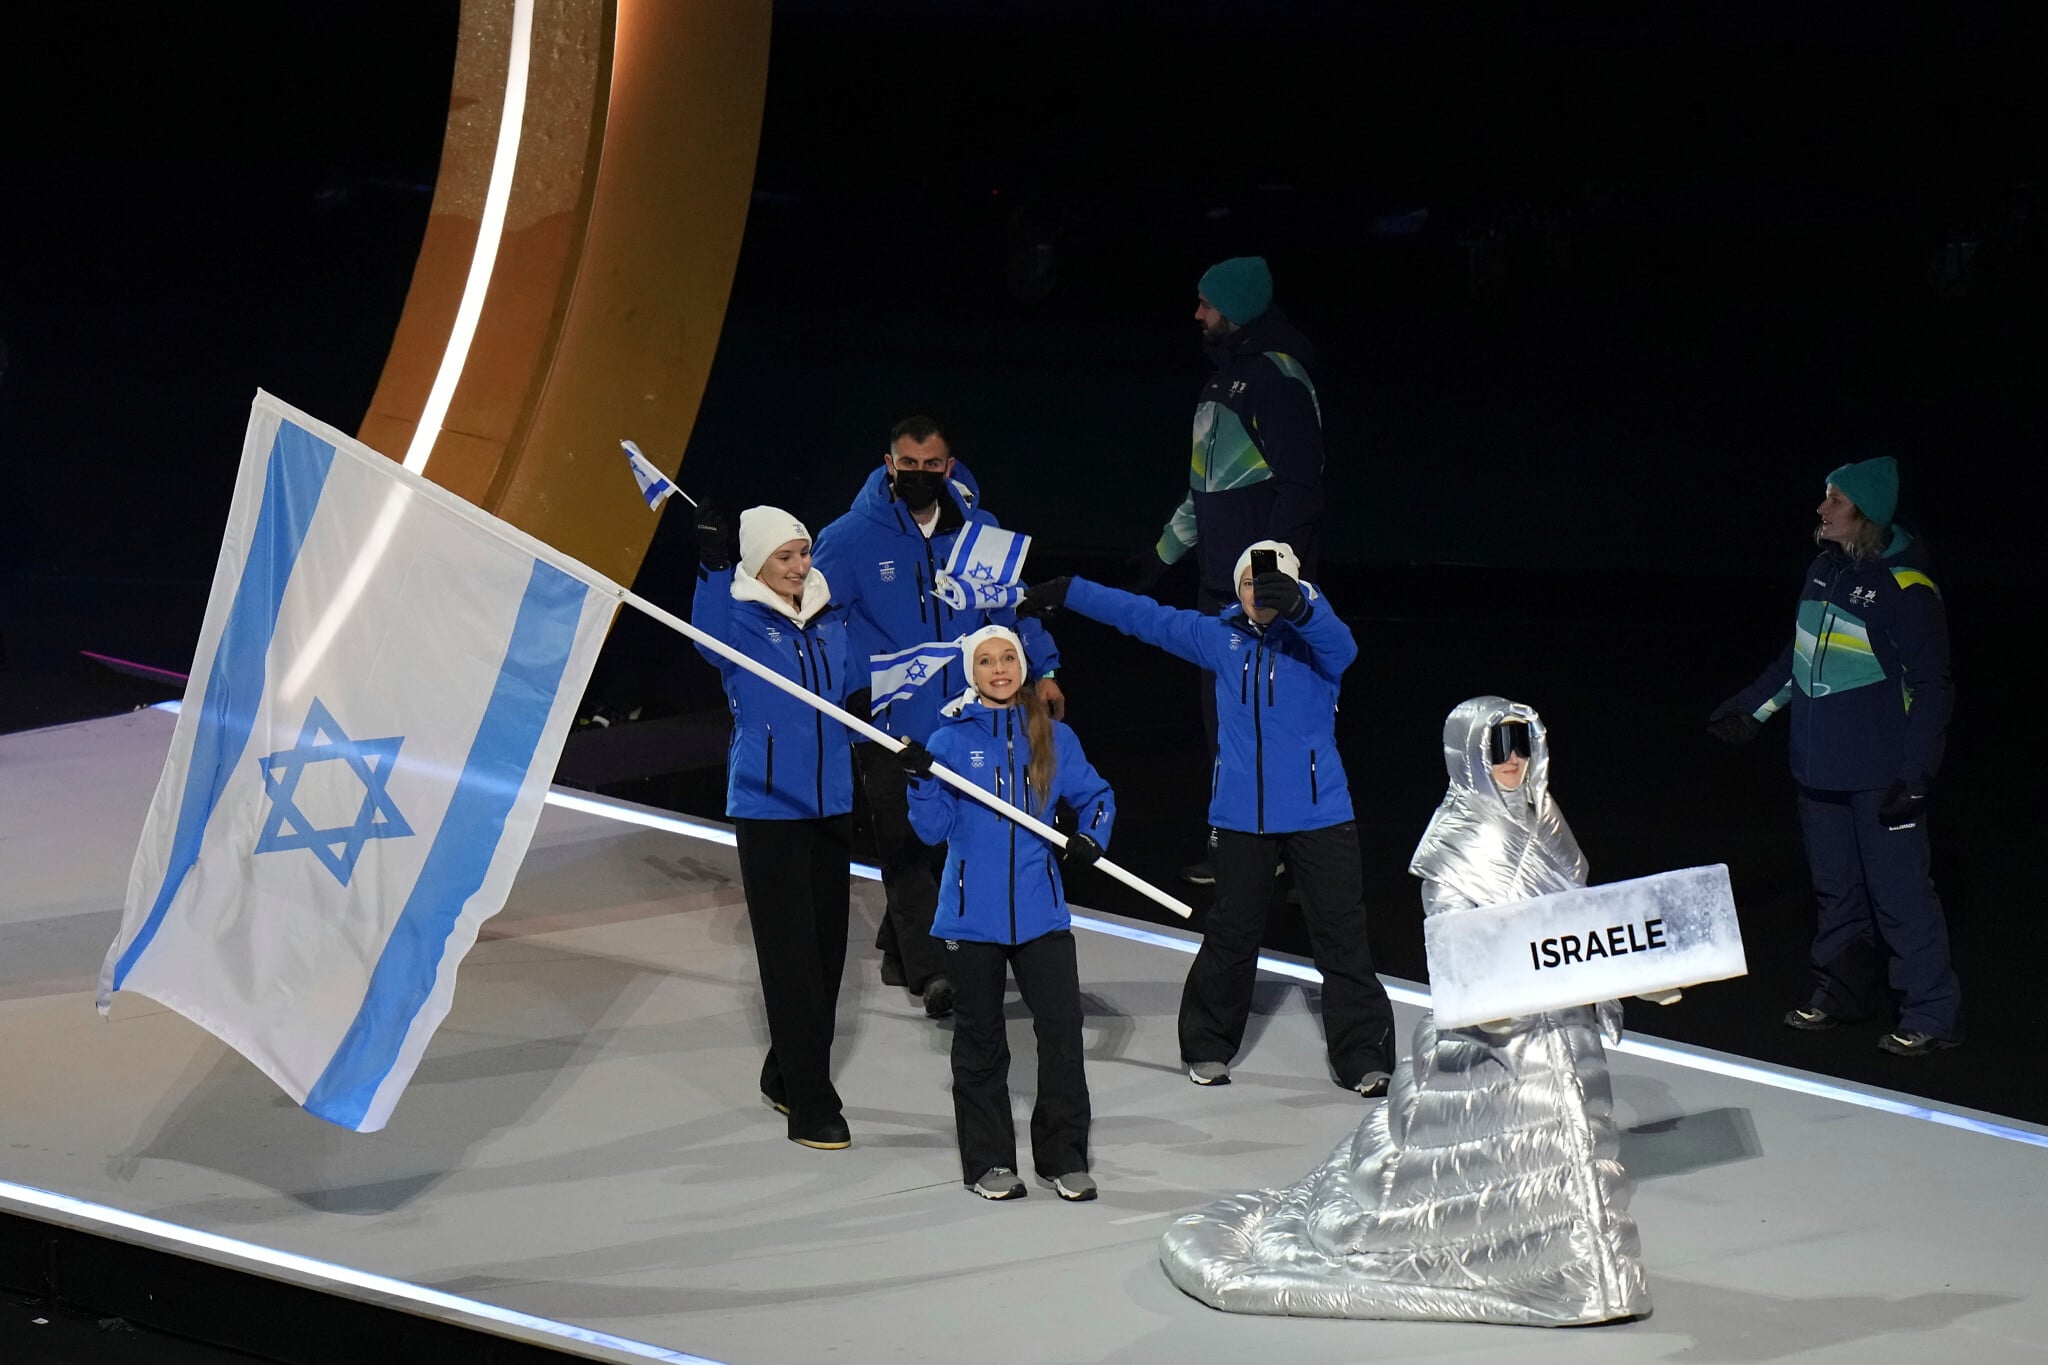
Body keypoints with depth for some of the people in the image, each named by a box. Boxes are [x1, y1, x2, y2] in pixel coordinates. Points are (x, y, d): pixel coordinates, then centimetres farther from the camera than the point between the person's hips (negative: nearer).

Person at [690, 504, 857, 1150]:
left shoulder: (828, 620, 10)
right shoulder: (741, 618, -8)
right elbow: (711, 641, -33)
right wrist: (712, 567, -42)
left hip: (830, 802, 6)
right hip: (768, 805, -6)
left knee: (827, 946, 12)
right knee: (790, 952, -8)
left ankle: (786, 1076, 29)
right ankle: (811, 1107, -7)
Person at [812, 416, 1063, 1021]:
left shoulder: (979, 531, 3)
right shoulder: (850, 538, -6)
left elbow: (1014, 603, 13)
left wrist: (1043, 670, 6)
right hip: (888, 721, -4)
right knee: (906, 841, -10)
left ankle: (898, 946, 28)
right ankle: (929, 970, -13)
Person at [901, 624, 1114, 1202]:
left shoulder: (1053, 738, 4)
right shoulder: (951, 740, -1)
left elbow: (1095, 796, 16)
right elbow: (934, 829, -3)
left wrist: (1091, 836, -3)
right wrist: (921, 781, -19)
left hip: (1040, 910, 1)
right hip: (972, 914, -1)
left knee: (1062, 1029, -5)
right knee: (980, 1041, 7)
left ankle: (1065, 1157, 7)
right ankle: (989, 1161, 17)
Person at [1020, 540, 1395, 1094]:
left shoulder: (1313, 638, -6)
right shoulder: (1220, 637, 5)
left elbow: (1340, 646, -31)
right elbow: (1144, 616, 15)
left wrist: (1297, 605, -51)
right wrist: (1067, 592, 19)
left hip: (1318, 813, -3)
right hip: (1241, 815, 3)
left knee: (1341, 934, -1)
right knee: (1231, 933, 12)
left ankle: (1361, 1055, 7)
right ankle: (1207, 1047, 26)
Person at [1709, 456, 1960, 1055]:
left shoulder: (1905, 589, -16)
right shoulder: (1825, 571, 8)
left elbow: (1931, 687, -14)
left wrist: (1915, 773, -17)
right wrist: (1750, 708, 25)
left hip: (1881, 776, -8)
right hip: (1821, 769, 8)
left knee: (1898, 894, -5)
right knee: (1835, 889, 18)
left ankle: (1932, 1014, 4)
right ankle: (1842, 990, 32)